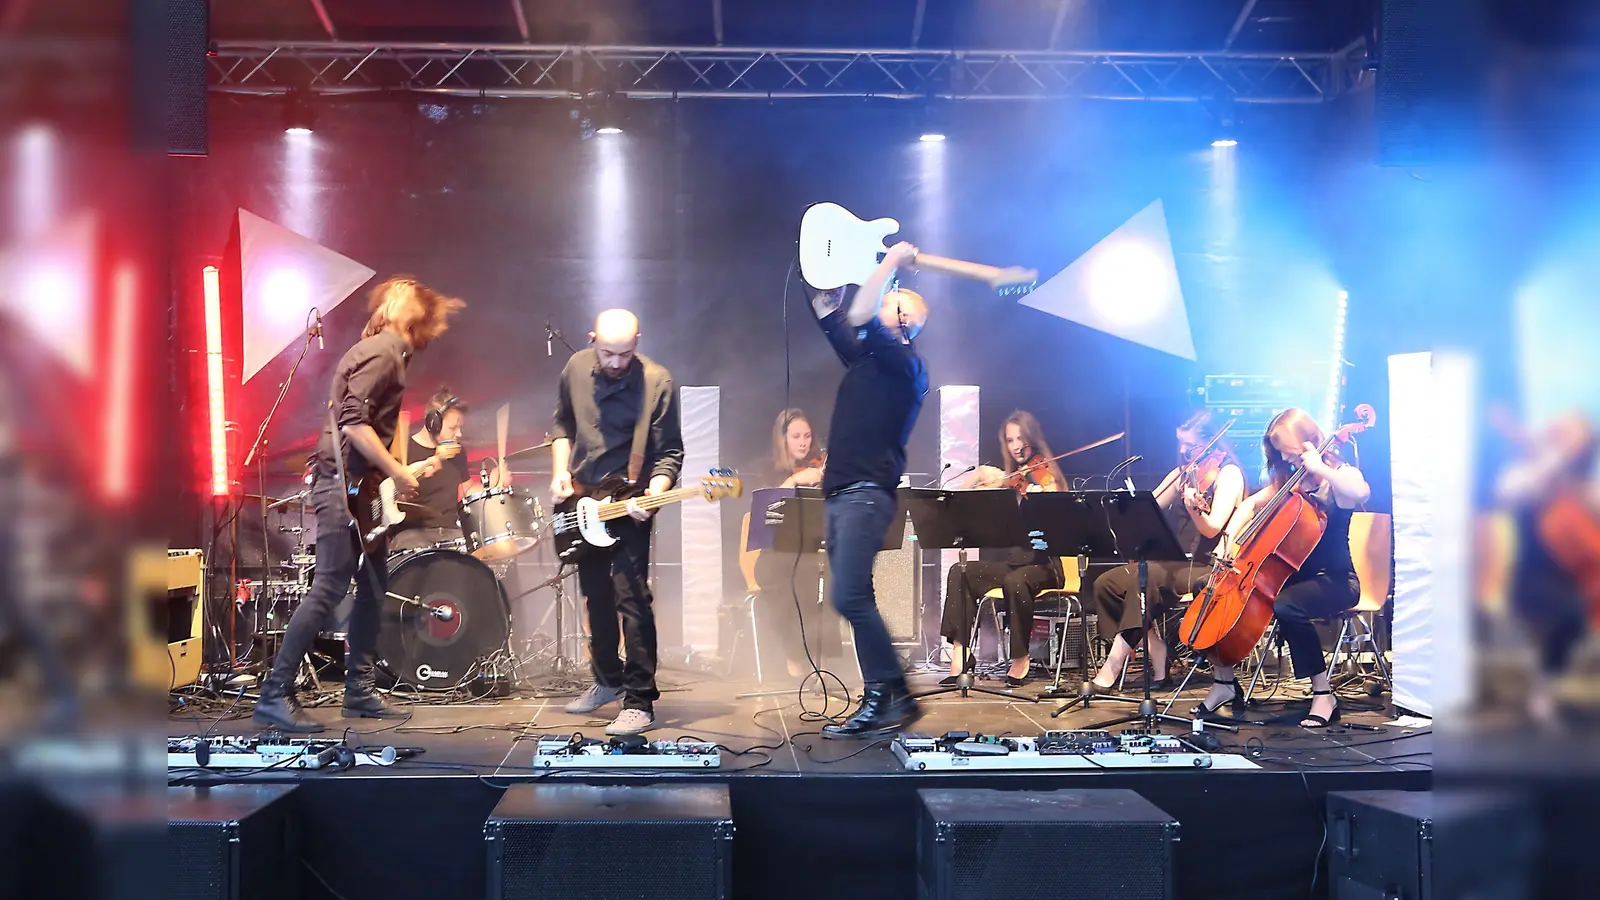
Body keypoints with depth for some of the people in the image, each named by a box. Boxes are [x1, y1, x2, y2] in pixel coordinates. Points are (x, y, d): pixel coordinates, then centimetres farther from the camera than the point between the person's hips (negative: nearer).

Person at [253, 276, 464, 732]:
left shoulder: (390, 356, 20)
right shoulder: (380, 353, -11)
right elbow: (353, 422, -22)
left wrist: (408, 470, 21)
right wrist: (397, 472, -17)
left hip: (361, 488, 11)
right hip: (341, 485, -11)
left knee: (374, 586, 12)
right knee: (329, 588, -12)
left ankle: (359, 690, 17)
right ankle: (275, 694, -10)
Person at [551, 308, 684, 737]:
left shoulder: (656, 382, -16)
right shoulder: (575, 369, 0)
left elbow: (670, 452, -12)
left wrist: (654, 492, -28)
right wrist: (560, 471, 4)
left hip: (628, 505, -6)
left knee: (631, 597, -13)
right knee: (596, 596, 17)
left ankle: (640, 702, -7)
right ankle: (608, 680, 35)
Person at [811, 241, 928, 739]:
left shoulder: (906, 362, -6)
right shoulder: (863, 356, 18)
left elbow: (861, 317, -19)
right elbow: (828, 310, 23)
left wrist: (891, 263, -10)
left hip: (867, 493, -9)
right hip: (839, 494, 9)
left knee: (849, 597, -18)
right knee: (856, 602, 6)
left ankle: (893, 697, -12)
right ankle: (880, 701, 9)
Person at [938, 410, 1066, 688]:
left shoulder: (1045, 475, -1)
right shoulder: (1008, 479, 15)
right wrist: (978, 477, -5)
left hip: (1042, 563, -6)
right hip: (1012, 560, 6)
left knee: (1014, 581, -37)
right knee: (961, 572, -18)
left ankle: (1020, 660, -19)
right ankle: (959, 656, -24)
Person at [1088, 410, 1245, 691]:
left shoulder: (1228, 473, -5)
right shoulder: (1181, 474, 16)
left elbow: (1212, 528, -18)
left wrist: (1194, 507, -39)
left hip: (1206, 567, -8)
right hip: (1172, 562, 8)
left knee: (1144, 579, -33)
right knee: (1106, 584, -13)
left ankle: (1114, 665, -28)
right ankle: (1158, 664, -14)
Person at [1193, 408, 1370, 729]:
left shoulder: (1340, 474, -8)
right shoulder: (1288, 479, 13)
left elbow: (1360, 492, -32)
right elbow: (1251, 504, 15)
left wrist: (1319, 468, -27)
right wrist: (1230, 537, -1)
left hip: (1334, 581, -7)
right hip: (1293, 574, 7)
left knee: (1284, 605, -38)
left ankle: (1324, 694, -25)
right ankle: (1223, 681, 2)